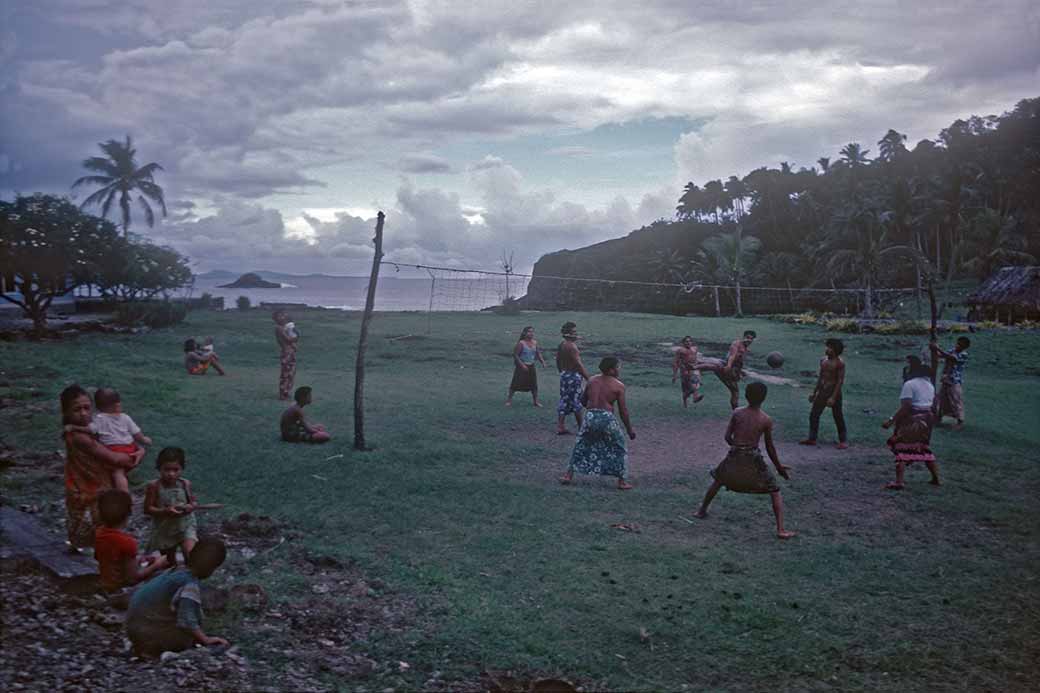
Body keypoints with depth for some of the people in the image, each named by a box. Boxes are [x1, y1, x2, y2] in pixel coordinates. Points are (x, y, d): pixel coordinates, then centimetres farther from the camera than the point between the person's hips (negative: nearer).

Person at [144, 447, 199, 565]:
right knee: (169, 562, 17)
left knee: (190, 552, -23)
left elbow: (193, 502, 5)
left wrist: (190, 507, -19)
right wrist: (165, 512, -28)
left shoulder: (185, 484, -9)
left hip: (185, 525, 0)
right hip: (164, 530, 0)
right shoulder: (154, 487, -15)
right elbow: (147, 509, -13)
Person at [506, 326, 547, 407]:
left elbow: (538, 353, 16)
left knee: (534, 384, 7)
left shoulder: (535, 342, 3)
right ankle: (509, 399, 11)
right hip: (521, 366, -5)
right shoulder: (521, 343, -15)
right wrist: (522, 365, -19)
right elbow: (515, 355, -14)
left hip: (531, 366, 5)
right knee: (516, 383, -2)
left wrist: (542, 362, 2)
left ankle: (536, 401, 18)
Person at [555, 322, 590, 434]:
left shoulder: (561, 345, 8)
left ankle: (560, 427, 11)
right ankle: (581, 428, 10)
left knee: (564, 402, 11)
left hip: (564, 375, 9)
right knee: (577, 403, 1)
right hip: (573, 376, -8)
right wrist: (588, 378, -20)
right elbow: (578, 364, -23)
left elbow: (558, 361, 17)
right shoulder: (572, 346, -19)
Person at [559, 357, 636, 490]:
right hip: (607, 418, -3)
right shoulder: (619, 386, -3)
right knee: (619, 449, 14)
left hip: (590, 417, 4)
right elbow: (623, 410, -2)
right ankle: (621, 482, 15)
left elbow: (583, 401, 16)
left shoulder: (592, 380, 8)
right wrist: (629, 429, 8)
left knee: (580, 447, 20)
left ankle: (569, 476, 19)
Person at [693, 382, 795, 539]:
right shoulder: (766, 420, -6)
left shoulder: (737, 413, -2)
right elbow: (770, 447, -1)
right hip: (753, 459, -2)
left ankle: (702, 511, 38)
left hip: (734, 456, 2)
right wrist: (779, 467, 10)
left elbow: (727, 437, 1)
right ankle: (781, 530, 0)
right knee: (775, 492, 9)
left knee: (717, 480, 29)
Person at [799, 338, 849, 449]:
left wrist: (833, 397, -22)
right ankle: (812, 439, 15)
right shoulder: (823, 360, 7)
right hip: (822, 390, 7)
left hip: (834, 391, -7)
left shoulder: (839, 363, -14)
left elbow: (840, 380, -17)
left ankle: (843, 441, 12)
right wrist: (814, 393, 17)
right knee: (813, 415, 6)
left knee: (838, 417, 1)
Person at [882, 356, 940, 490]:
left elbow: (905, 407, -22)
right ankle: (936, 478, 26)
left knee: (901, 449, -5)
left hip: (912, 422, -8)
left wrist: (891, 421, -21)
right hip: (926, 421, 8)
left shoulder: (909, 384, -15)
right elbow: (934, 402, 16)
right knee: (925, 448, 22)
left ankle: (899, 482, -12)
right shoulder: (929, 383, 12)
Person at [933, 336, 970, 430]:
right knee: (941, 399, 15)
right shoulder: (952, 351, 7)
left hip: (955, 382, -7)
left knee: (956, 401, -1)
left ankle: (960, 421, 8)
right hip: (945, 380, 7)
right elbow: (940, 355, 4)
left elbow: (950, 357, -27)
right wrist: (935, 350, -16)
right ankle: (938, 418, 29)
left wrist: (939, 349, -29)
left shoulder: (963, 355, -15)